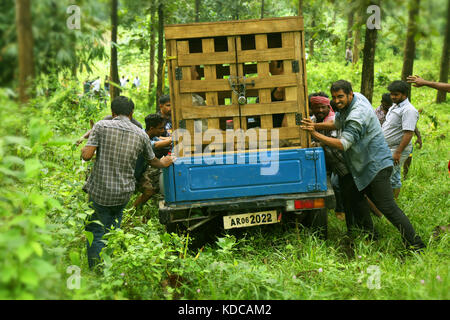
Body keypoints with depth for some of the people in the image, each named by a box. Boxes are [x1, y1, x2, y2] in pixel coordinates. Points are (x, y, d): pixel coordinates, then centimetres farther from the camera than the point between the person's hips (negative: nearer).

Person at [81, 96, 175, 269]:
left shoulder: (101, 126, -5)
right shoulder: (141, 135, 4)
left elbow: (86, 155, -12)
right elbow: (152, 161, 21)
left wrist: (84, 148, 12)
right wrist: (163, 163, 43)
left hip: (100, 192, -3)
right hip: (123, 194, 3)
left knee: (95, 234, 3)